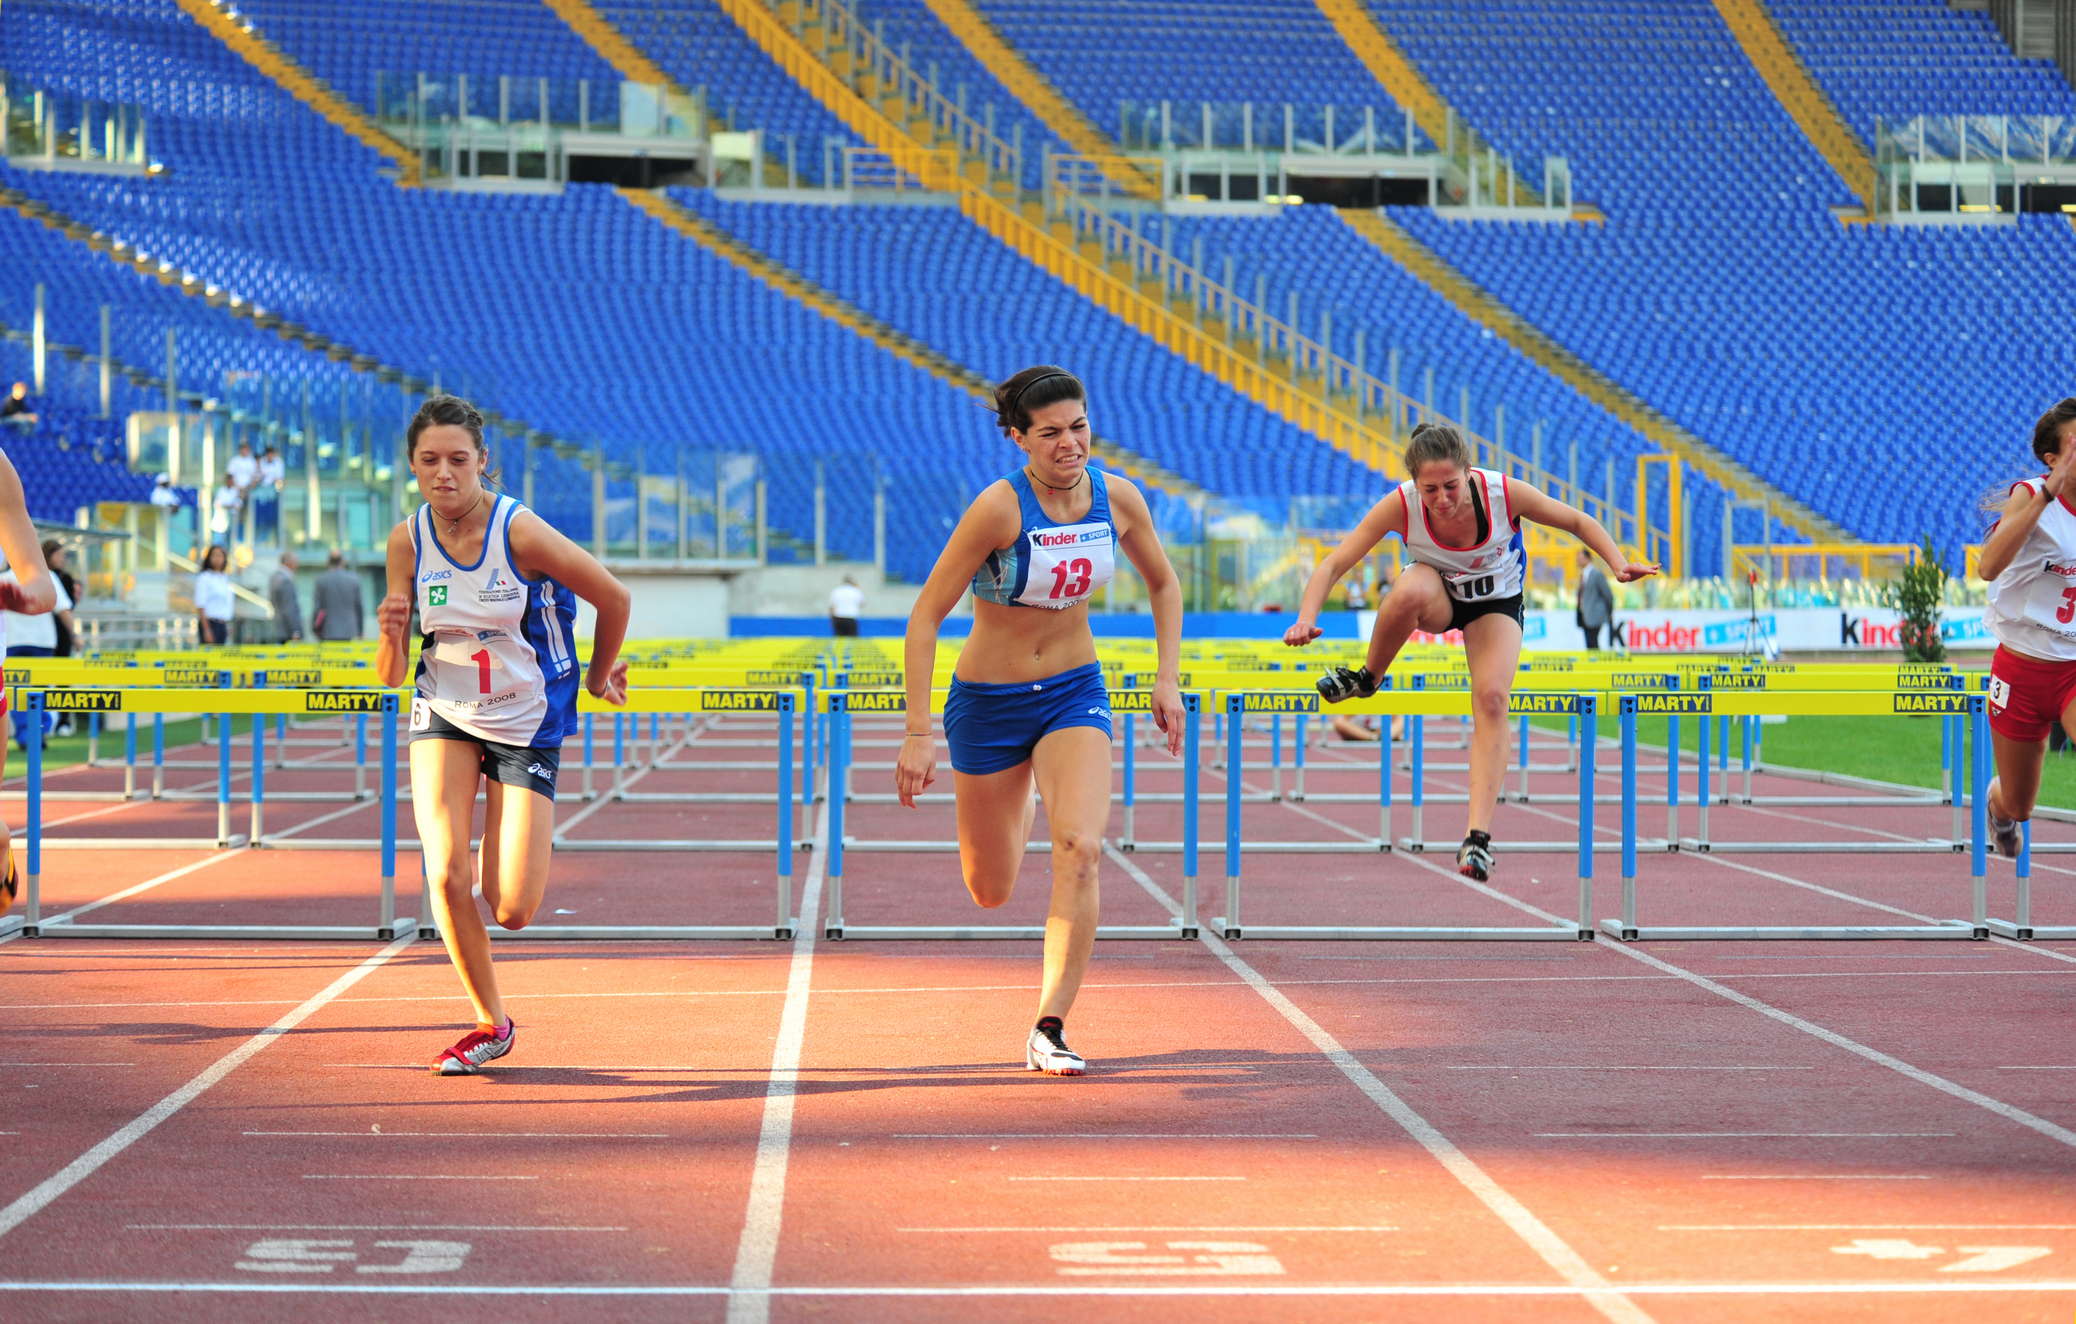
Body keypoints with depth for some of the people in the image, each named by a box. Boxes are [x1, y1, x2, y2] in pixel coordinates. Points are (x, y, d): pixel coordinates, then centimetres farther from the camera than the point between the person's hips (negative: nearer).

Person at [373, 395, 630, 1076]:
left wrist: (599, 675, 10)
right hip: (444, 714, 2)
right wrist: (391, 636, -27)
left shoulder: (519, 530, -21)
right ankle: (490, 1024, 7)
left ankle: (515, 840, 32)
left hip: (527, 721, -2)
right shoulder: (407, 541, -10)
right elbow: (389, 677, -4)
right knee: (446, 877, -17)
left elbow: (613, 597, -6)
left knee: (512, 910, -6)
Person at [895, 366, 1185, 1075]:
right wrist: (918, 733, -22)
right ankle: (1017, 813, 51)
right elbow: (925, 616, -19)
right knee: (992, 893, 12)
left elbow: (1163, 584, 11)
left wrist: (1169, 679, 2)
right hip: (989, 702, -2)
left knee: (1081, 850, -23)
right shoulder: (1000, 507, -23)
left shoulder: (1117, 498, -9)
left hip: (1075, 693, 2)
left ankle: (1049, 1030, -14)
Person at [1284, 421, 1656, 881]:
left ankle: (1478, 837, -24)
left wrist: (1620, 564, -28)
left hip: (1496, 601, 0)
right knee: (1410, 592, -38)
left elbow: (1578, 522, -14)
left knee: (1492, 699, -24)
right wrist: (1307, 617, -42)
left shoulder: (1503, 493, -29)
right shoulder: (1402, 505, -29)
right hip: (1436, 594, 0)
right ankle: (1367, 678, -10)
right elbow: (1335, 563, -27)